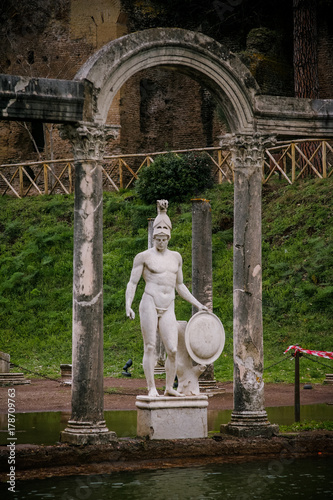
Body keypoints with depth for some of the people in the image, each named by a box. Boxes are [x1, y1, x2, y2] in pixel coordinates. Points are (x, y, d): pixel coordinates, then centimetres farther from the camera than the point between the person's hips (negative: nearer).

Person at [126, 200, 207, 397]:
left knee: (173, 350, -4)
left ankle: (170, 387, 9)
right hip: (149, 305, -4)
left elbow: (179, 285, 25)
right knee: (150, 347, -5)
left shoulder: (176, 257, 16)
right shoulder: (144, 257, 1)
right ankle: (151, 387, 0)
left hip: (168, 310, 4)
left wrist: (198, 304, 23)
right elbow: (132, 283, 0)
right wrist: (128, 306, -14)